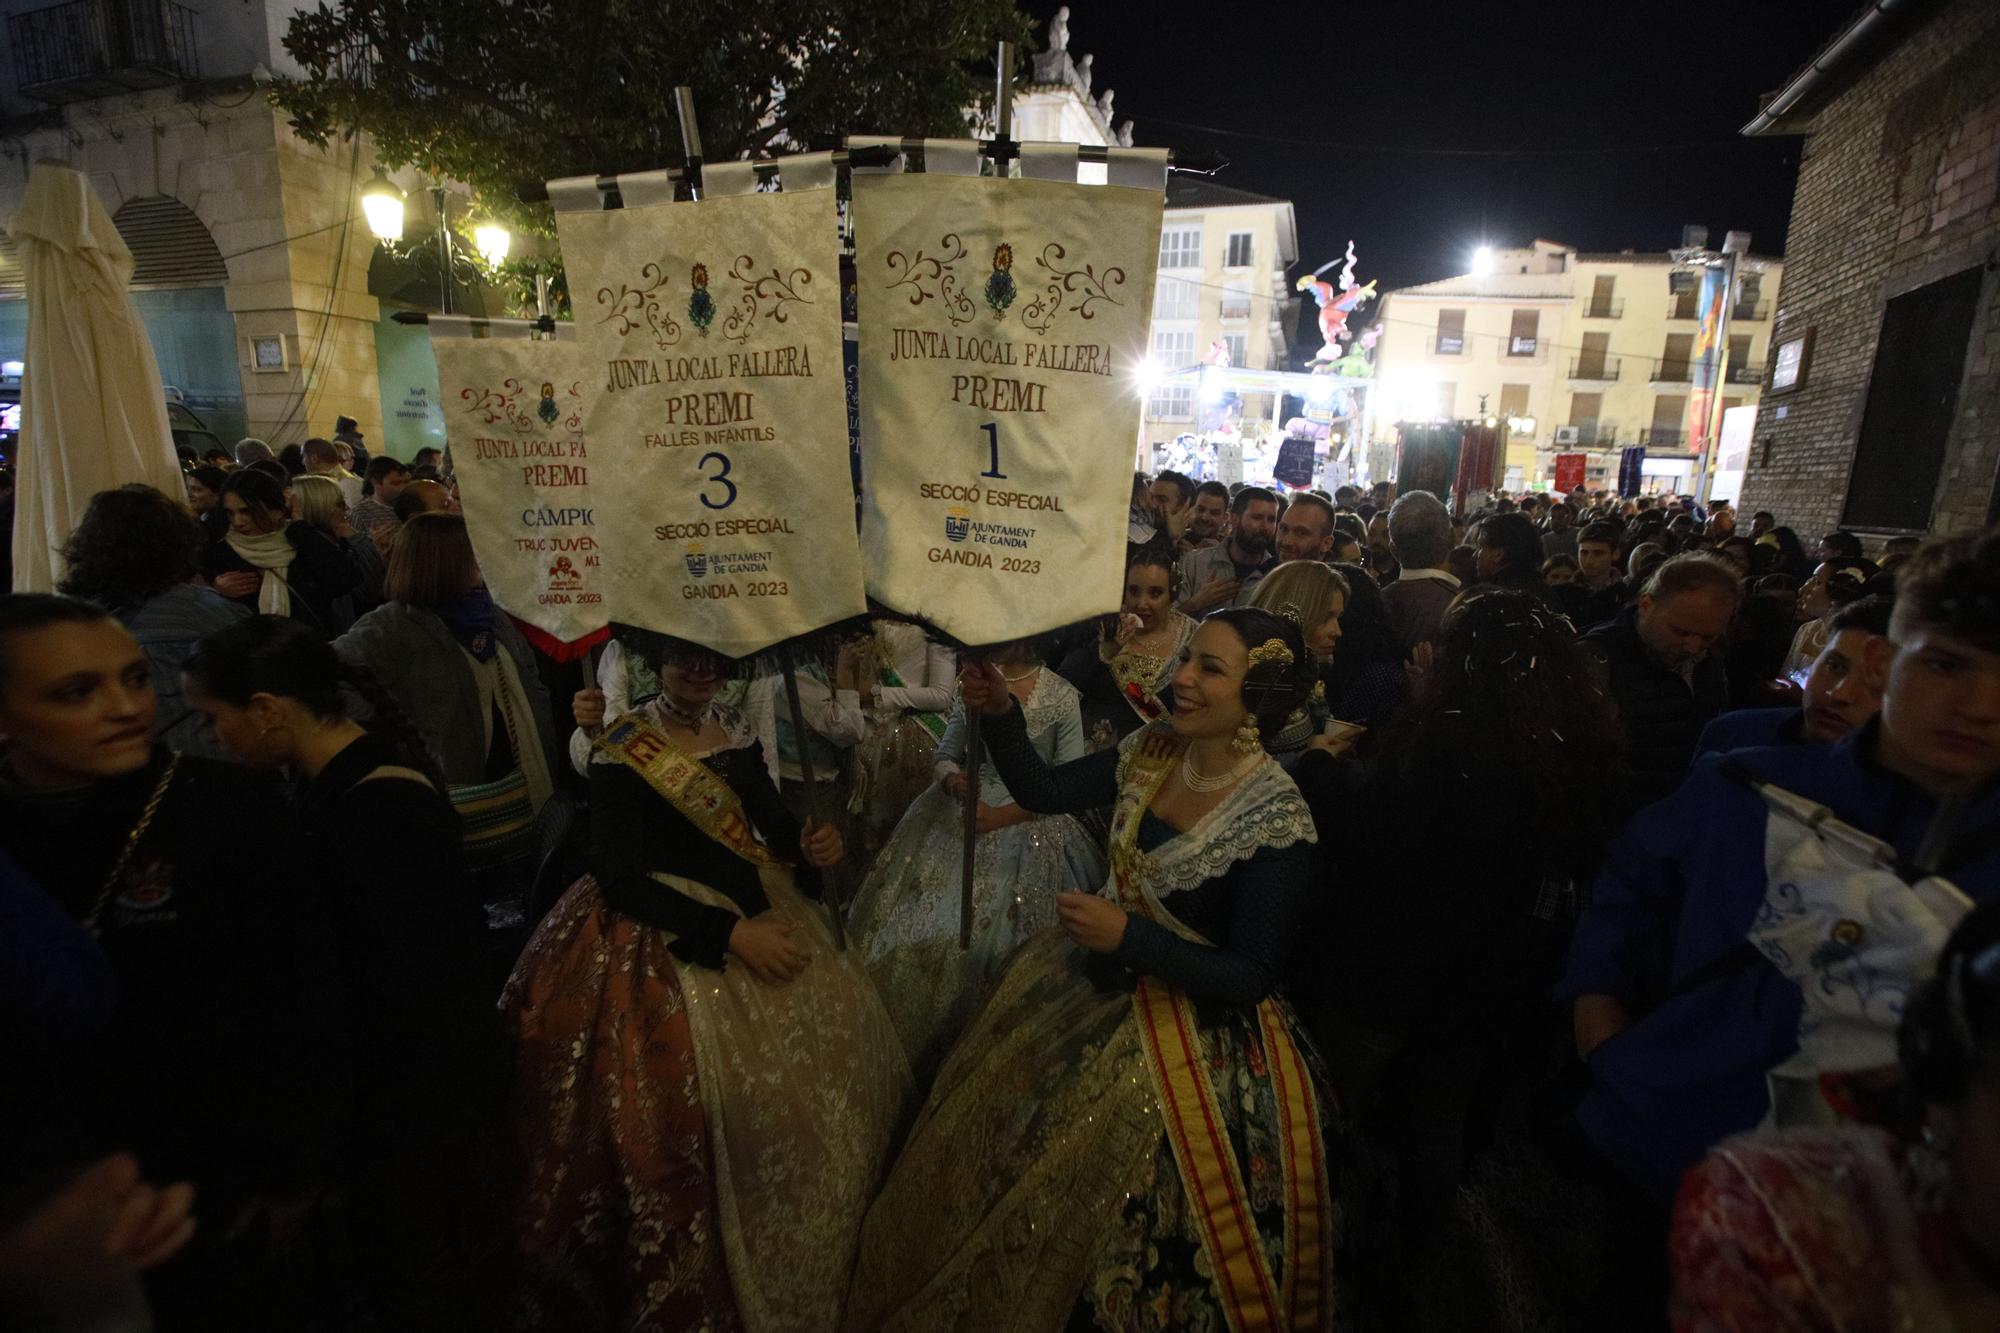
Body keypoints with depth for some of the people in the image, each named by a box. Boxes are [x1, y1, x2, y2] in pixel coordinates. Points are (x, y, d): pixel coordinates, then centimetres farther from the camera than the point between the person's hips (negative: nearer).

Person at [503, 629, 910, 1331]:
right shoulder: (623, 751, -14)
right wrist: (729, 934, -23)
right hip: (665, 936, -7)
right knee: (732, 1096, -10)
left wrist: (807, 841, -13)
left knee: (839, 1034, 6)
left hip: (762, 910, 7)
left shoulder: (734, 727, 4)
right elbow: (620, 879, -18)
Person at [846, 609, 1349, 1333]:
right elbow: (1041, 792, -1)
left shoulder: (1279, 821, -24)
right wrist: (1001, 714, -17)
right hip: (1097, 975, 6)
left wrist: (1128, 936, -29)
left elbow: (1250, 978, -21)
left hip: (1195, 1016, -6)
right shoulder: (1153, 749, -9)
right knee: (992, 1122, 20)